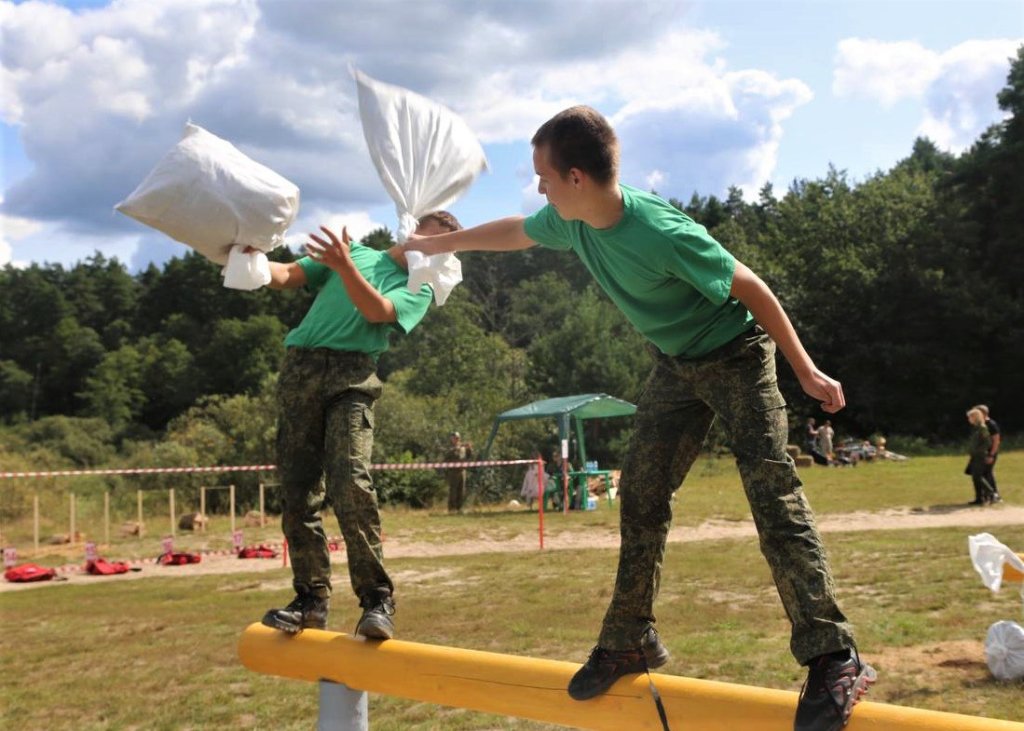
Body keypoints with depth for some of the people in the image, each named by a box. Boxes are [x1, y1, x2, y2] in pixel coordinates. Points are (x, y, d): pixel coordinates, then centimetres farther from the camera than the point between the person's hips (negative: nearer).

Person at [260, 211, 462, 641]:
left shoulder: (418, 289, 15)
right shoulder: (356, 252, 25)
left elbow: (377, 311, -6)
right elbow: (286, 277, 17)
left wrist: (344, 267, -21)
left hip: (352, 375, -3)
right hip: (300, 367, 3)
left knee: (351, 485, -21)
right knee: (297, 494, 0)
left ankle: (377, 598, -16)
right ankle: (312, 599, 7)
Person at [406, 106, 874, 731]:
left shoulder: (662, 234, -33)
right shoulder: (572, 222, -11)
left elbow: (752, 290, -23)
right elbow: (515, 232, 12)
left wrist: (807, 372, -17)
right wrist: (442, 243, 24)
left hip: (736, 356, -7)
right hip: (675, 366, 8)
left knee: (775, 498, -17)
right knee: (641, 495, 5)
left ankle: (835, 661, -16)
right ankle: (631, 641, 17)